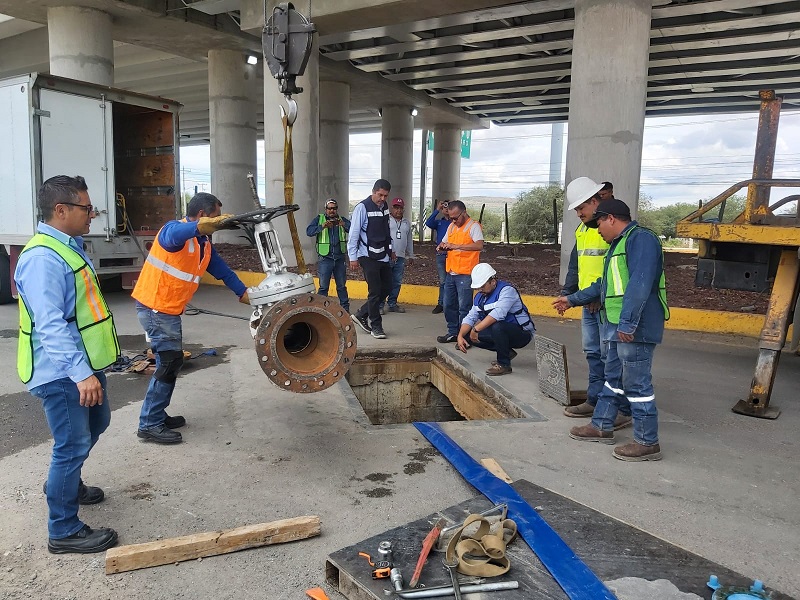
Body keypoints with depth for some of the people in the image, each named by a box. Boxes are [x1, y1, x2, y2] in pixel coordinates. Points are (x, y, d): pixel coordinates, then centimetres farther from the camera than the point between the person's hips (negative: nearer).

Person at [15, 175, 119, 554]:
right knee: (73, 445, -1)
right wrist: (80, 373, -33)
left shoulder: (70, 247, 10)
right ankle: (64, 531, 14)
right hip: (62, 373, -10)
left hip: (85, 365, 10)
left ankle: (66, 483, 48)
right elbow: (50, 324, -29)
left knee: (96, 425, 25)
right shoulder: (43, 258, -22)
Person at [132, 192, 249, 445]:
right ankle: (150, 425, 2)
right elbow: (173, 235, -43)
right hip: (155, 307, -10)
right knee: (171, 361, -7)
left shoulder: (205, 244, 9)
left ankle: (157, 416, 28)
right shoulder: (175, 229, -17)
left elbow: (222, 270, 12)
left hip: (169, 309, 10)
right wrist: (202, 225, -59)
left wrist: (245, 294, 4)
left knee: (170, 362, 16)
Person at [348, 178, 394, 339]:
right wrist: (353, 258, -14)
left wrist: (390, 249, 22)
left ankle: (361, 314, 23)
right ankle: (376, 326, 8)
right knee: (375, 291, -5)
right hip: (368, 257, -8)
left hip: (383, 256, 8)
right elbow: (353, 233, -13)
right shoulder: (362, 207, -12)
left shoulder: (384, 207, 10)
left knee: (387, 288, 11)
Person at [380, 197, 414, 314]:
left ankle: (392, 304, 19)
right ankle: (380, 305, 1)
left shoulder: (407, 223, 18)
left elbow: (409, 240, 24)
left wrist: (410, 255, 22)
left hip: (400, 257, 6)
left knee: (397, 283, 9)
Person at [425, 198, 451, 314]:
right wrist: (437, 210, -8)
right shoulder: (438, 222, 13)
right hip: (440, 254, 3)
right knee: (442, 281, 8)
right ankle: (441, 304, 12)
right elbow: (428, 223, -6)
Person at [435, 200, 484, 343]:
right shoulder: (451, 226, 15)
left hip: (465, 274, -8)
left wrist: (456, 246, -29)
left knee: (464, 307, -4)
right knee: (449, 305, 13)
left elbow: (479, 246, -24)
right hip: (451, 272, 8)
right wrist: (441, 246, 1)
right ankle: (453, 333, 24)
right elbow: (444, 242, 26)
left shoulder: (473, 226, -8)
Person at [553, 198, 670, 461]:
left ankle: (648, 443, 5)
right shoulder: (620, 243, 21)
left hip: (635, 328, -11)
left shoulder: (641, 238, -13)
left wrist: (628, 322, -28)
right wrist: (572, 299, 34)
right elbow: (605, 285, 29)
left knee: (636, 383, -4)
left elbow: (639, 285, -24)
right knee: (613, 378, 18)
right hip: (619, 328, 11)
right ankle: (601, 426, 30)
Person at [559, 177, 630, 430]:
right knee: (593, 353, 15)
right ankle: (594, 400, 26)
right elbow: (575, 265, 23)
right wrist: (567, 292, 16)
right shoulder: (582, 230, 17)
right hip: (588, 303, 9)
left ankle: (622, 410, 2)